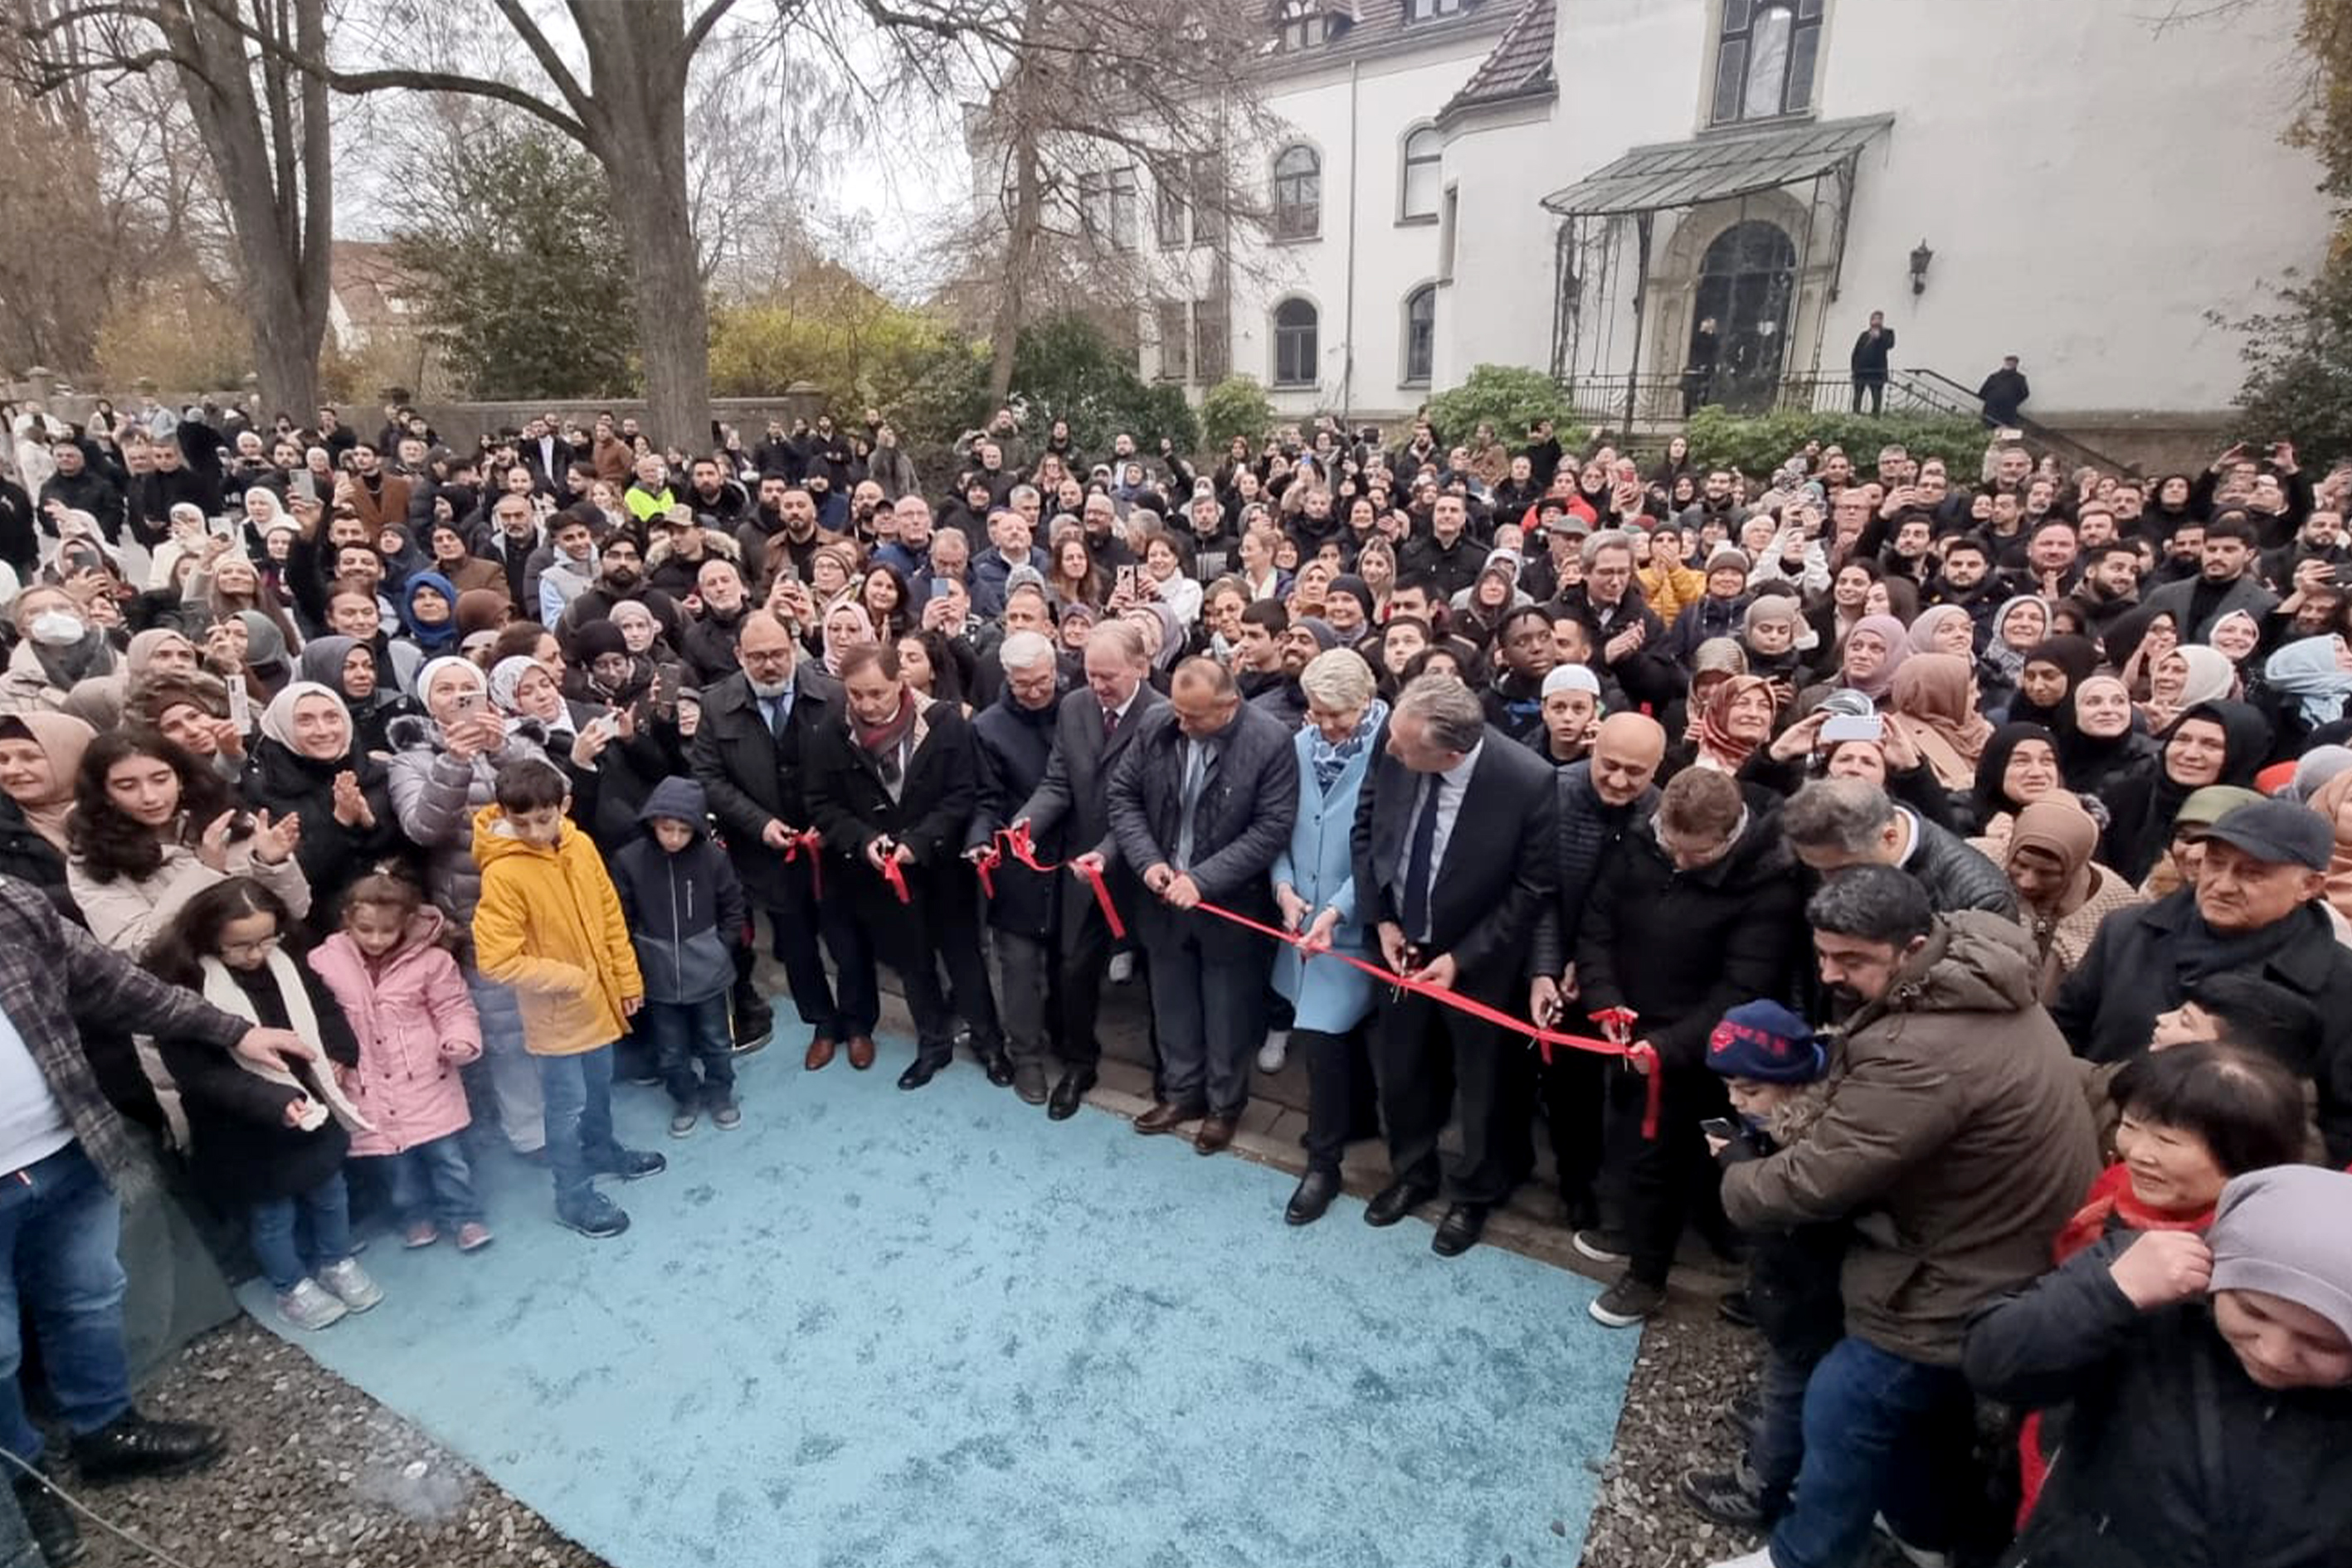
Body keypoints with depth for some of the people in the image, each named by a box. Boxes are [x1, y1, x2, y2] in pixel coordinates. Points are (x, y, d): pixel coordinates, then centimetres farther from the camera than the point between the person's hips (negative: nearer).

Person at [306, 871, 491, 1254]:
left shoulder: (430, 960, -10)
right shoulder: (325, 962, -7)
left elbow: (453, 1008, -3)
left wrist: (460, 1040, -20)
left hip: (426, 1082, -1)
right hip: (371, 1088, 2)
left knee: (446, 1153, 7)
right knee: (394, 1160, 14)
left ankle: (463, 1216, 24)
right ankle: (414, 1216, 36)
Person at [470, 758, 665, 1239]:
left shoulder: (581, 846, -6)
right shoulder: (503, 873, -23)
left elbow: (611, 917, 3)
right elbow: (496, 961, -23)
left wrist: (628, 979, 7)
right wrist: (570, 979, -19)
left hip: (599, 1001, 6)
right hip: (555, 1015, -5)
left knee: (599, 1090, 25)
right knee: (567, 1106, 10)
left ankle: (602, 1152, 49)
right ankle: (573, 1196, 28)